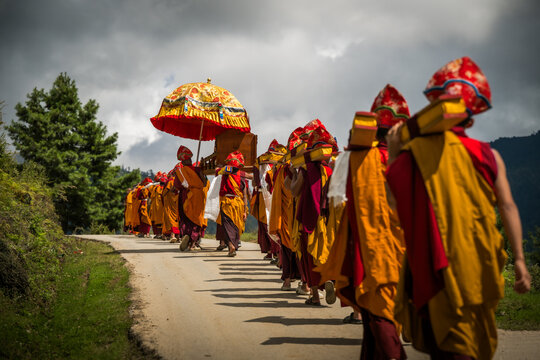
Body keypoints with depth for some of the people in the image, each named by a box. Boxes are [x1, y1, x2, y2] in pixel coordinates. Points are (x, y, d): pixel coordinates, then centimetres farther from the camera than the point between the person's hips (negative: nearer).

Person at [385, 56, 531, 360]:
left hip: (434, 267, -2)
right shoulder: (488, 155, -2)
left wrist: (393, 153, 6)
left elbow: (394, 196, -1)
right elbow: (508, 207, -4)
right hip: (478, 267, 2)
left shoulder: (412, 153, -7)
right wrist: (519, 259, 0)